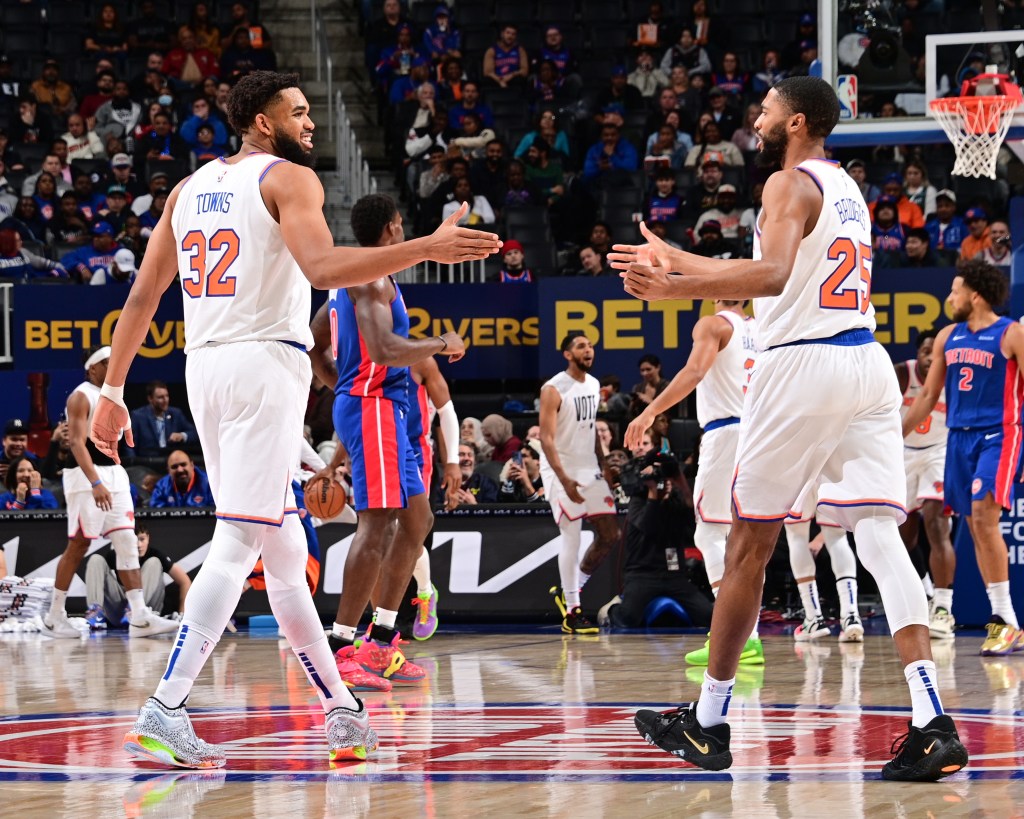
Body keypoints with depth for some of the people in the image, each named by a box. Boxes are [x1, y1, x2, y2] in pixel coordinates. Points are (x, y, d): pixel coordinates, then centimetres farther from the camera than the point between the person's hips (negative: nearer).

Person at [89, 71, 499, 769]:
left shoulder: (190, 188, 18)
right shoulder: (289, 177, -3)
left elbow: (143, 297, 17)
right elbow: (323, 267, -20)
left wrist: (114, 390, 20)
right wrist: (427, 249, -23)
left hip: (204, 367, 8)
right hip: (265, 361, -8)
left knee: (281, 546, 13)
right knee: (238, 544, -12)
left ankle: (341, 710, 19)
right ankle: (163, 714, -22)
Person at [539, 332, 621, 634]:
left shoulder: (594, 385, 10)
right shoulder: (553, 390, -13)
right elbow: (546, 439, -18)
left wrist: (603, 466, 15)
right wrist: (564, 480, -26)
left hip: (590, 469, 7)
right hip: (562, 471, -7)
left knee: (609, 535, 5)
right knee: (572, 538, -8)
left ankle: (569, 590, 20)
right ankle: (572, 612, -2)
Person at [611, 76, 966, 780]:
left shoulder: (791, 184, -5)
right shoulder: (844, 186, 23)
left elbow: (771, 275, -23)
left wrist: (676, 289, -26)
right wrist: (678, 260, 37)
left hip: (804, 365, -7)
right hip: (868, 364, 7)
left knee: (751, 542, 5)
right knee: (881, 535, -3)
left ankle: (708, 722, 13)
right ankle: (932, 722, -19)